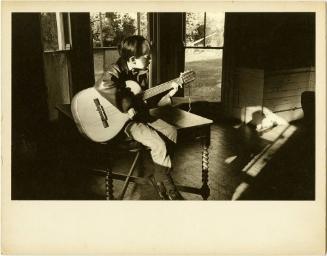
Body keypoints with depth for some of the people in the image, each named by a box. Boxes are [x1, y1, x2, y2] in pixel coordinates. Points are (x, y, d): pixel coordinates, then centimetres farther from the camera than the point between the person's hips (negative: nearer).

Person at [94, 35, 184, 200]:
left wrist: (167, 95, 1)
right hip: (124, 121, -9)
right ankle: (166, 185, 1)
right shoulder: (117, 71, -18)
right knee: (159, 144, -21)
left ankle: (159, 175, 12)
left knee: (171, 131, 1)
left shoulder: (142, 73, 7)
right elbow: (102, 86, -41)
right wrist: (127, 107, -38)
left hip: (141, 115, 9)